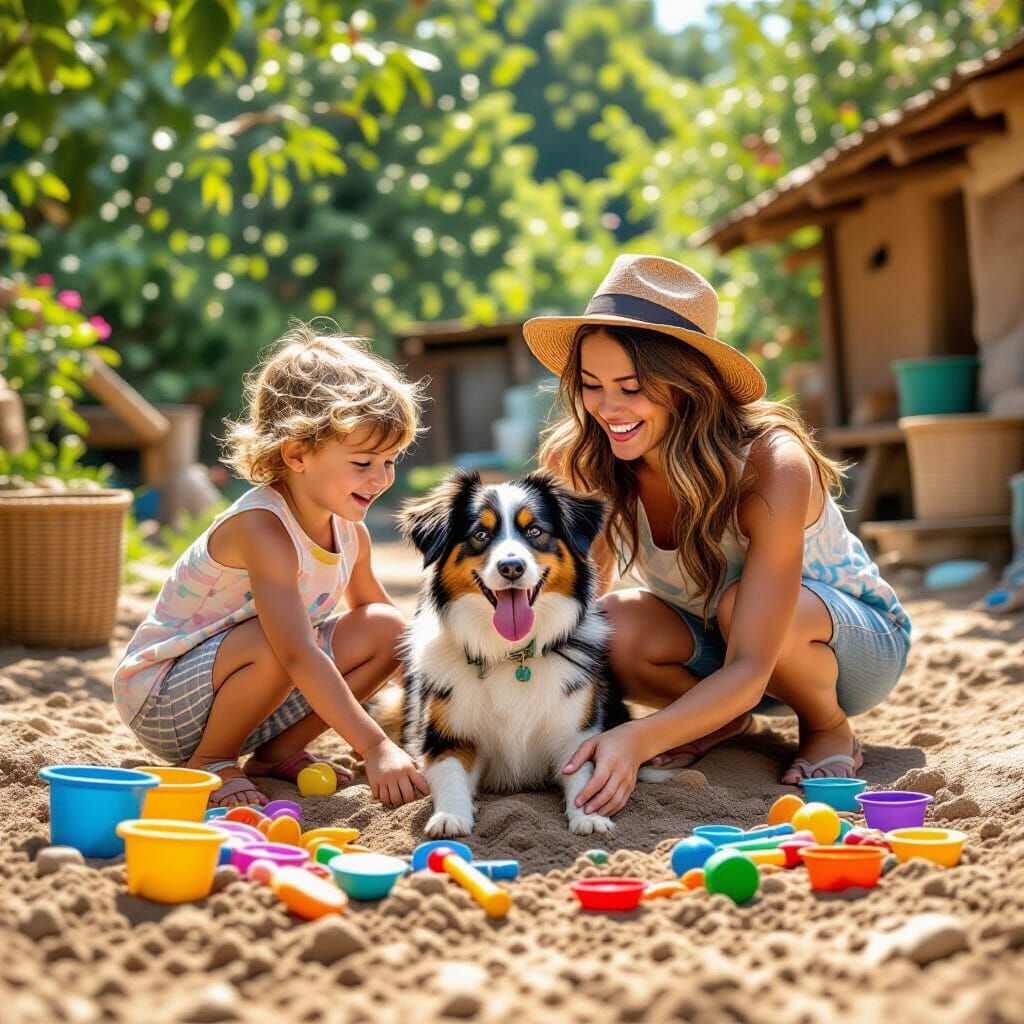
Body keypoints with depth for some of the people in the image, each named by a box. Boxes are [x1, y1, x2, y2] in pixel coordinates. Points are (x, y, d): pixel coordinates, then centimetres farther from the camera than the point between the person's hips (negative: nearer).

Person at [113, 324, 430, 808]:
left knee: (387, 628, -4)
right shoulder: (261, 527, -29)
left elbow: (372, 609, 17)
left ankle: (276, 752, 5)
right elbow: (297, 655, -39)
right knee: (271, 642, -37)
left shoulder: (350, 531, -2)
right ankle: (208, 763, -10)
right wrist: (375, 747, -45)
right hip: (160, 698, -8)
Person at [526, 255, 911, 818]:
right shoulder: (584, 466, -20)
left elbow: (748, 670, -39)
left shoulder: (772, 469, -34)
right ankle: (723, 723, 1)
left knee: (738, 603, -37)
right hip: (717, 648, 4)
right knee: (613, 628, -29)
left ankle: (830, 730, -7)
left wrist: (637, 739, -54)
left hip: (859, 639, -3)